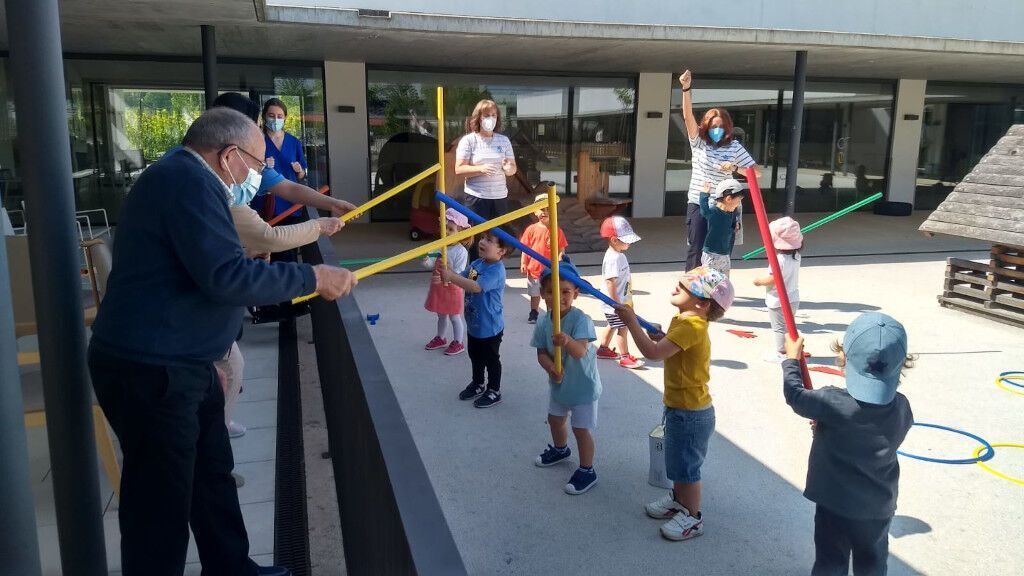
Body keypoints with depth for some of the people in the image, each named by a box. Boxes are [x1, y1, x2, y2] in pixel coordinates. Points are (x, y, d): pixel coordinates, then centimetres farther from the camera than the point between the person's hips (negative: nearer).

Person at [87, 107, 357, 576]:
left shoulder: (181, 177, 16)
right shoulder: (188, 180, -18)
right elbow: (226, 276, -28)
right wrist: (312, 277, -21)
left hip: (174, 363, 11)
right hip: (150, 370, -11)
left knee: (212, 475, 20)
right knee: (162, 500, 2)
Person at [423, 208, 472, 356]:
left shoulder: (461, 251, -20)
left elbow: (459, 273, -24)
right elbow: (433, 263, 0)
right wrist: (427, 261, -22)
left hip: (452, 288, -6)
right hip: (438, 287, 6)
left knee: (454, 316, 9)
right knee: (441, 315, 23)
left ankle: (458, 343, 24)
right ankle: (440, 339, 41)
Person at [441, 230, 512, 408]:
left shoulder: (496, 271, -28)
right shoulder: (476, 263, -2)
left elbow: (476, 287, -40)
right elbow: (461, 278, 5)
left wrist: (451, 276, -42)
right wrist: (446, 273, -16)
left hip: (490, 327, -8)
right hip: (474, 323, 8)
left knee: (491, 359, 11)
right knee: (475, 356, 25)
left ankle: (494, 392, 30)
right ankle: (478, 385, 45)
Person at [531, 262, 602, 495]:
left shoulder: (581, 320, -27)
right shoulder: (543, 322, -11)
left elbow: (580, 351, -39)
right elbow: (541, 353, -5)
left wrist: (567, 341, -60)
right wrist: (551, 368, -26)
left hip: (583, 385, -6)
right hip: (559, 383, 6)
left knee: (581, 428, 2)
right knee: (555, 419, 25)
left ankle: (587, 471, 22)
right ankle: (560, 449, 55)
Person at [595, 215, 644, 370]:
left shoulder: (619, 255, 7)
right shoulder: (613, 258, -25)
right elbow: (610, 283, -27)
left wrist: (627, 299, 24)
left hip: (621, 301, 10)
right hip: (614, 303, -10)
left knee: (612, 326, 21)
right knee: (622, 328, -2)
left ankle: (603, 349, 35)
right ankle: (625, 357, 7)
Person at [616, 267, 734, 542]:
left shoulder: (692, 328, -29)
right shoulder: (682, 320, 2)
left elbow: (653, 352, -36)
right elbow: (666, 347, 16)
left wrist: (631, 321, -30)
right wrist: (661, 337, -5)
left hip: (691, 413, -10)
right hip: (679, 407, 10)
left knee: (685, 465, 7)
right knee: (676, 460, 25)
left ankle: (693, 518, 24)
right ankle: (679, 499, 45)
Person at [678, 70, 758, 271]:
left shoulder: (734, 147, 2)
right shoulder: (699, 142, -1)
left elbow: (755, 171, 2)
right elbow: (688, 116, -15)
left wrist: (735, 167, -16)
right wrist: (686, 89, -28)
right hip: (698, 203, -1)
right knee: (696, 249, 0)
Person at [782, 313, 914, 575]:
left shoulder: (833, 403, -25)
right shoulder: (901, 407, -12)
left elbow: (795, 394, -10)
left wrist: (792, 359, 5)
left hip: (835, 503, -3)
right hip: (879, 507, 3)